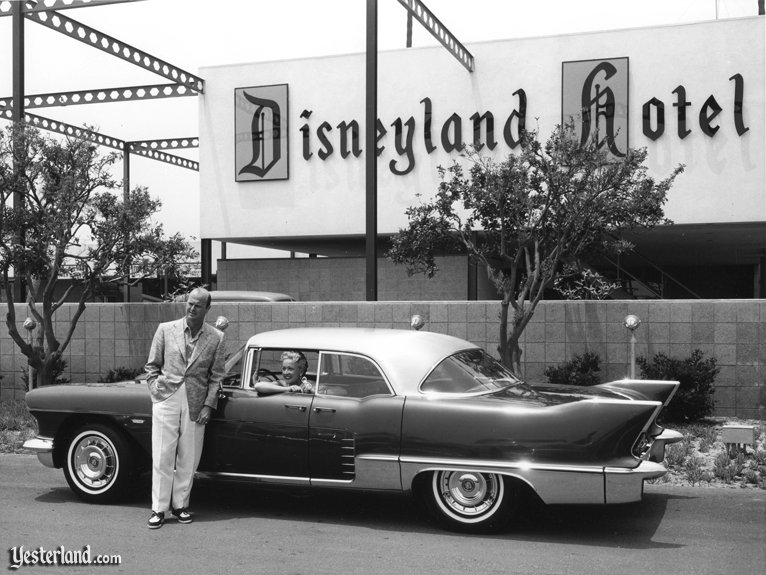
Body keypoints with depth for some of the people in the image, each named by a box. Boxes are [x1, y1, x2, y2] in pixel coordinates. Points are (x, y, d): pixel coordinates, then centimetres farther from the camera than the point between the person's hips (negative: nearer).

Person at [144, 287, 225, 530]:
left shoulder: (216, 337, 3)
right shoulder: (166, 329, 2)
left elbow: (215, 376, 6)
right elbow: (151, 366, 8)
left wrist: (208, 405, -1)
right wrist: (156, 391, -2)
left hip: (195, 405, 1)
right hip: (166, 400, -1)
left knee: (188, 459, 6)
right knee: (162, 457, -1)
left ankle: (180, 505, 20)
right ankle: (159, 509, 7)